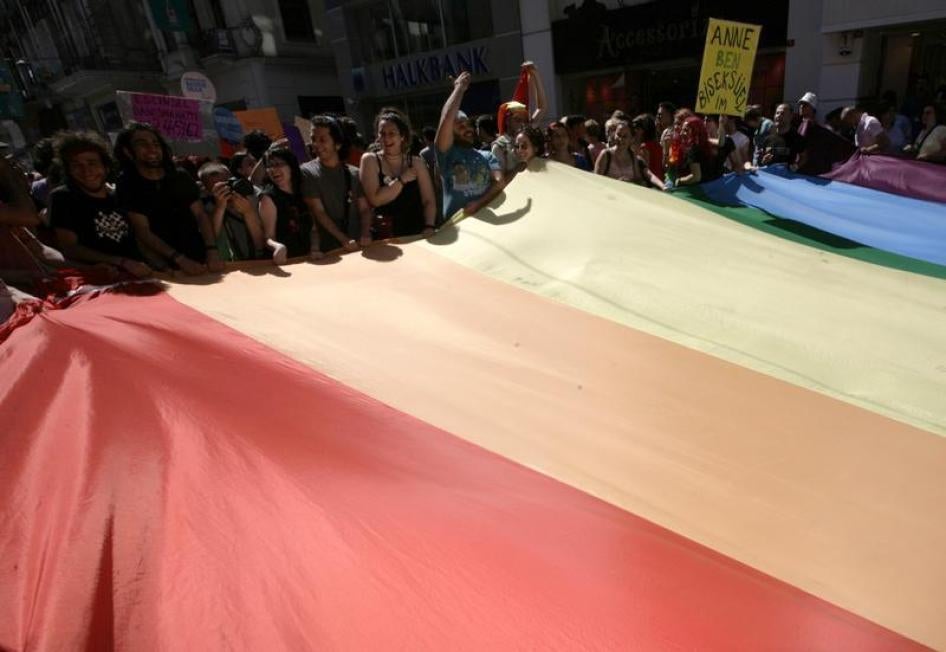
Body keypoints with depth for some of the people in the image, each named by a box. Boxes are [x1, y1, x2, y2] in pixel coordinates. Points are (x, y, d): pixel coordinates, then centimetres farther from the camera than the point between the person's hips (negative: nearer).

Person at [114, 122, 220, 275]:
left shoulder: (181, 178, 9)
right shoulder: (127, 185, 0)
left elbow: (200, 215, 1)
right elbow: (143, 232, -8)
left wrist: (212, 252, -16)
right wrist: (181, 260, -21)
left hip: (199, 259, 2)